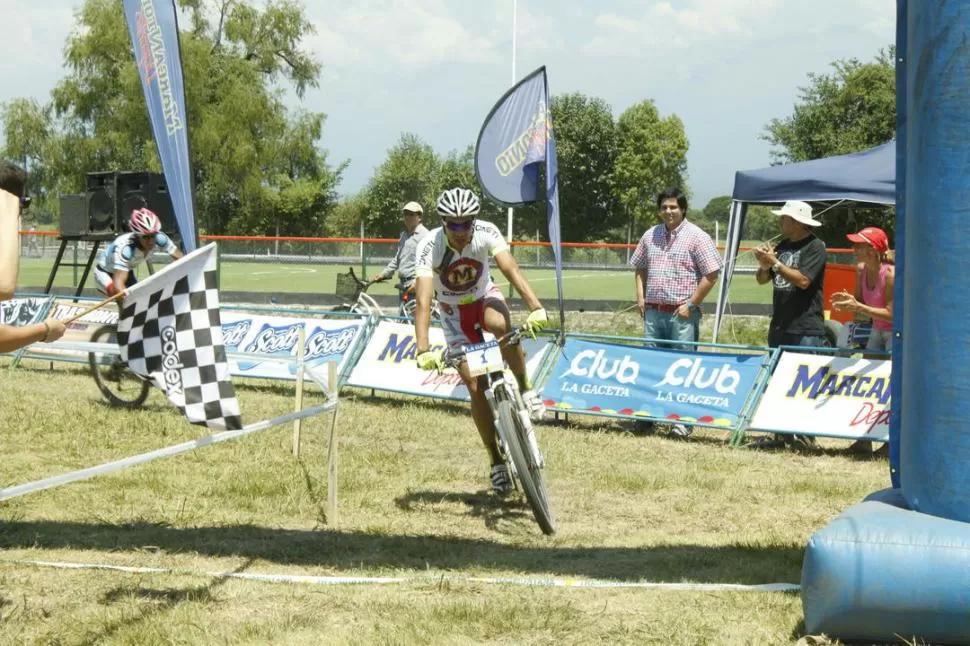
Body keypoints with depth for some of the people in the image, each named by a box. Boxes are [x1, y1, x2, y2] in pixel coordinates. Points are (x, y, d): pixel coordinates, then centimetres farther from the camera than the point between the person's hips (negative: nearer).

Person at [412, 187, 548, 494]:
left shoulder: (486, 232, -27)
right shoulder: (429, 246, -30)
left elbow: (511, 269, -39)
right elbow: (423, 301, -38)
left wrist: (536, 308, -55)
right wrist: (423, 350, -50)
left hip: (485, 297, 0)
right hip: (454, 312, 0)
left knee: (500, 324, -37)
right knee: (476, 386, -9)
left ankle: (525, 388, -16)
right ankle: (497, 463, 2)